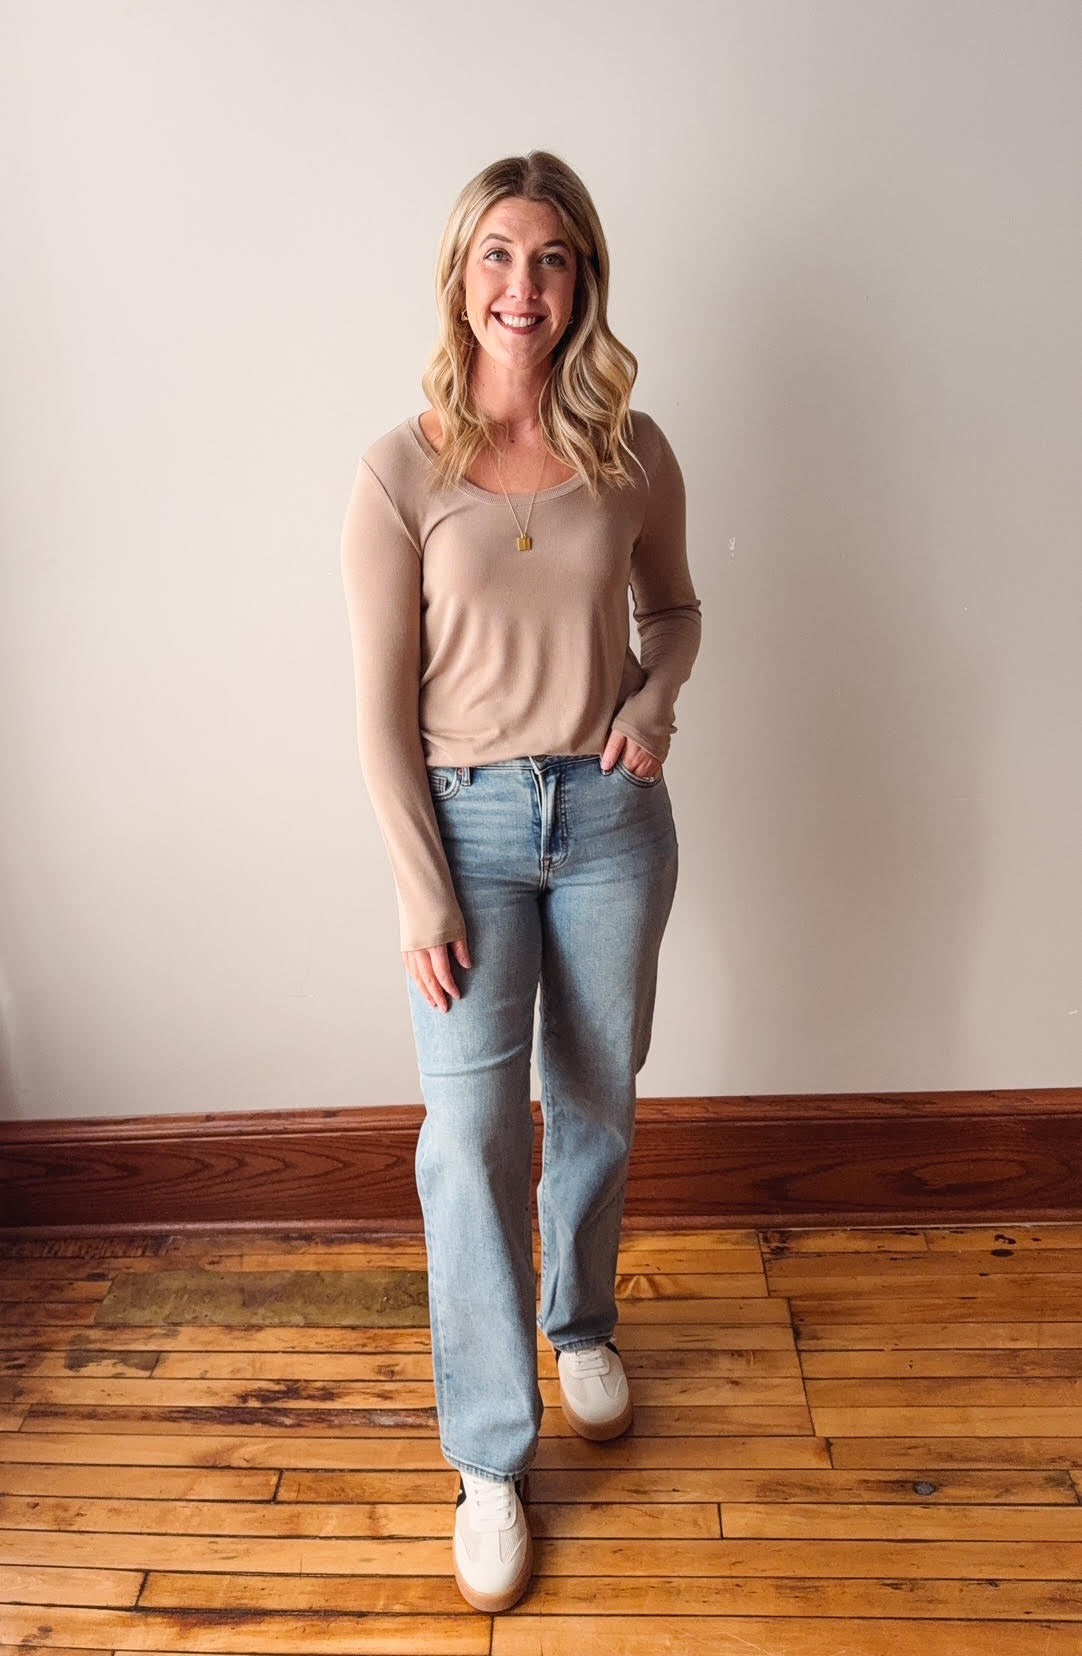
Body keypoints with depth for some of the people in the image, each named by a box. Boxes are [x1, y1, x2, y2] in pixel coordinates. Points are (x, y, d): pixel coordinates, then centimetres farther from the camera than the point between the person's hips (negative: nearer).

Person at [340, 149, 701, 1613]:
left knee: (596, 1105, 16)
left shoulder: (632, 451, -1)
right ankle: (492, 1457, 17)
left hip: (609, 815, 3)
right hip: (467, 820, -2)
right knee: (471, 1133, -2)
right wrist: (422, 896, -11)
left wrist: (655, 701, -6)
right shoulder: (401, 472, -8)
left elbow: (675, 606, 16)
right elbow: (383, 708, -8)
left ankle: (580, 1320, 45)